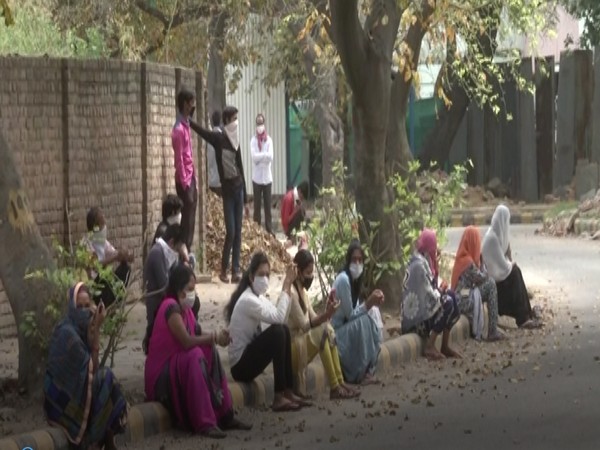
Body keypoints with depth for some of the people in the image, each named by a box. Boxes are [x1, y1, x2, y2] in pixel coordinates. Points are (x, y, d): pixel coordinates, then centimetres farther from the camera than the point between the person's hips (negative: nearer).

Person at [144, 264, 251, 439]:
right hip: (160, 372, -10)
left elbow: (198, 332, 10)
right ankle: (204, 423, -35)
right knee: (195, 355, -30)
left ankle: (224, 415, -3)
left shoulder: (184, 307, 10)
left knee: (210, 352, -2)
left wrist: (216, 336, -11)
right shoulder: (171, 307, -20)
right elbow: (187, 341, -26)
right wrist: (214, 338, -15)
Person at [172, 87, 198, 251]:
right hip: (184, 182, -9)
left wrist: (194, 182, 17)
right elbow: (179, 159, -18)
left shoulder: (186, 125, 13)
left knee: (191, 223, 11)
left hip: (191, 179, 9)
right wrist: (185, 185, -18)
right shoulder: (179, 129, -16)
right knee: (186, 224, -6)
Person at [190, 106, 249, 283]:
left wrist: (245, 199, 17)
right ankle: (223, 270, 7)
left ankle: (236, 270, 7)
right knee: (231, 232, -7)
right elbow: (201, 130, -19)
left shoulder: (235, 141, 11)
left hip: (238, 188, 5)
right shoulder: (218, 138, -4)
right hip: (227, 189, -5)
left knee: (238, 232, 4)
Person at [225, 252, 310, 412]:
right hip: (240, 365, -10)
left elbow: (277, 316, 2)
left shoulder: (258, 297, 11)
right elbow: (278, 317, -25)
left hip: (248, 356, 10)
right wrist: (286, 287, -19)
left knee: (284, 330, -2)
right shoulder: (248, 300, -19)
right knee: (278, 331, -22)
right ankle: (279, 398, -22)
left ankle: (288, 392, -4)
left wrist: (288, 287, -5)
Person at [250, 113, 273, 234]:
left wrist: (259, 156, -15)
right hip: (257, 177, -1)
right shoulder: (253, 140, 2)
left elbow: (271, 157, -9)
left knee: (268, 205, 4)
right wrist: (264, 155, -13)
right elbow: (254, 157, -12)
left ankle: (269, 229, 7)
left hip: (267, 176, 1)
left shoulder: (269, 140, 3)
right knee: (257, 204, 3)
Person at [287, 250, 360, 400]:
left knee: (327, 330, -8)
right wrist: (326, 314, -30)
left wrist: (328, 311, -9)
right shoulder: (291, 292, -17)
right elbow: (304, 325, -21)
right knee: (322, 331, -25)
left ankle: (340, 382, -14)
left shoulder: (302, 290, 13)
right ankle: (334, 387, -27)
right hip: (290, 346, -9)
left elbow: (314, 320, 8)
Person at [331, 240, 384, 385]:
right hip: (336, 331, -9)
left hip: (348, 326, 9)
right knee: (365, 320, -26)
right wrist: (368, 304, -25)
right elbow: (349, 315, -20)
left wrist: (372, 302, -6)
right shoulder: (343, 279, -21)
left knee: (374, 311, 2)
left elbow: (355, 310, 9)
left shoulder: (355, 278, 7)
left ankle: (368, 369, -2)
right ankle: (360, 374, -18)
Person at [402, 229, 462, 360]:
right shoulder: (419, 264, -23)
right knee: (448, 302, -17)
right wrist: (440, 291, -5)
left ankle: (445, 346, 5)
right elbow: (429, 295, -23)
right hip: (417, 314, -10)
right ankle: (430, 347, -12)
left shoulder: (423, 259, 9)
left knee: (451, 295, 6)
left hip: (421, 307, 10)